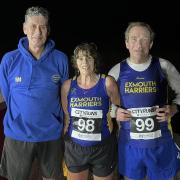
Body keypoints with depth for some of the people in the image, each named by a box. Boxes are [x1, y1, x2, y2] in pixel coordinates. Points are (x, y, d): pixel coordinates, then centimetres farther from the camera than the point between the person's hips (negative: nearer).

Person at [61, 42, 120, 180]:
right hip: (75, 148, 2)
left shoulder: (107, 83, -11)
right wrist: (64, 138, 10)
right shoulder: (68, 85, -3)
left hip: (102, 148, -2)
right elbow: (66, 116, 7)